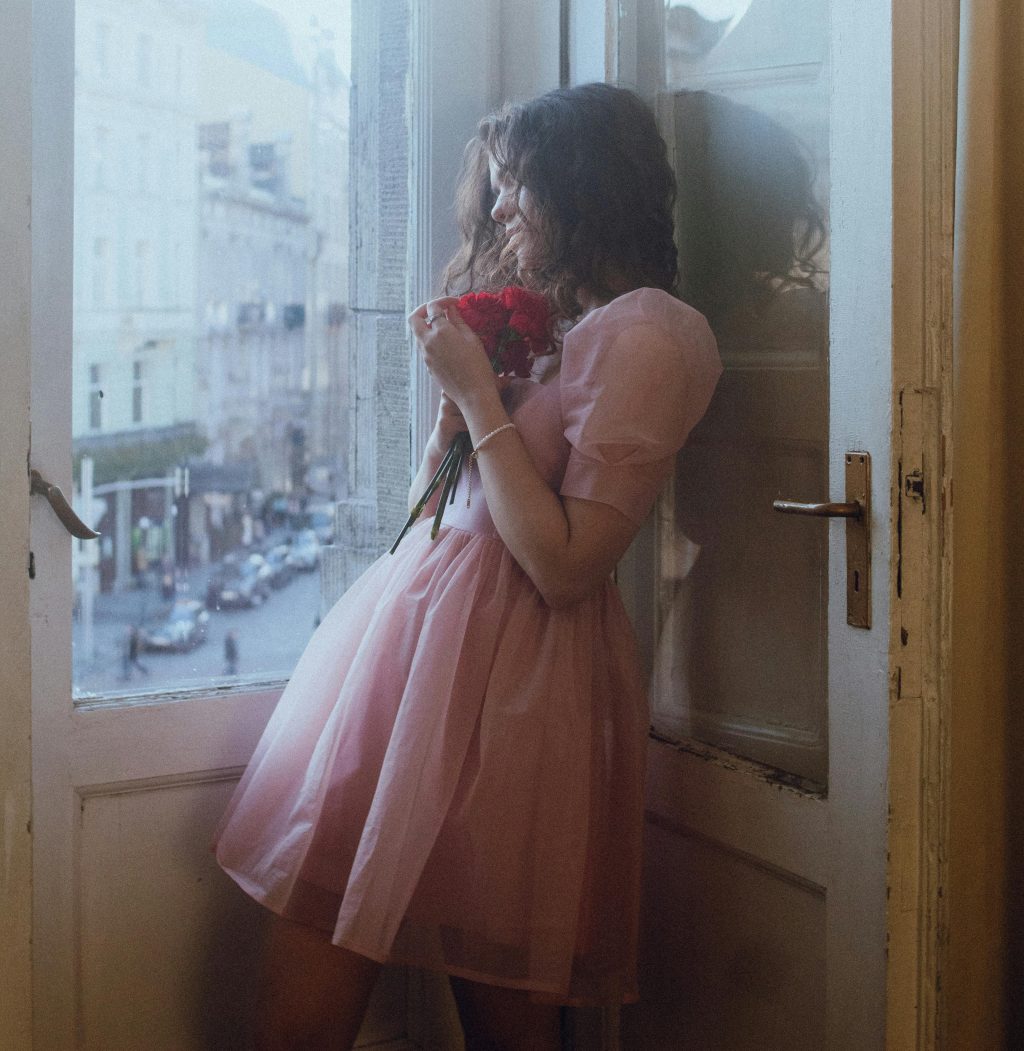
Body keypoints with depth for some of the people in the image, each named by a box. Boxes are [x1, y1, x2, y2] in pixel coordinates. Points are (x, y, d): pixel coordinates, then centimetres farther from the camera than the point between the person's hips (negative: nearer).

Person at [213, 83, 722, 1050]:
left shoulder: (645, 335, -8)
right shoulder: (552, 319, 20)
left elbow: (564, 565, -16)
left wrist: (479, 394, -11)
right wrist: (456, 379, 7)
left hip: (509, 672, -8)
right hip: (416, 633, 8)